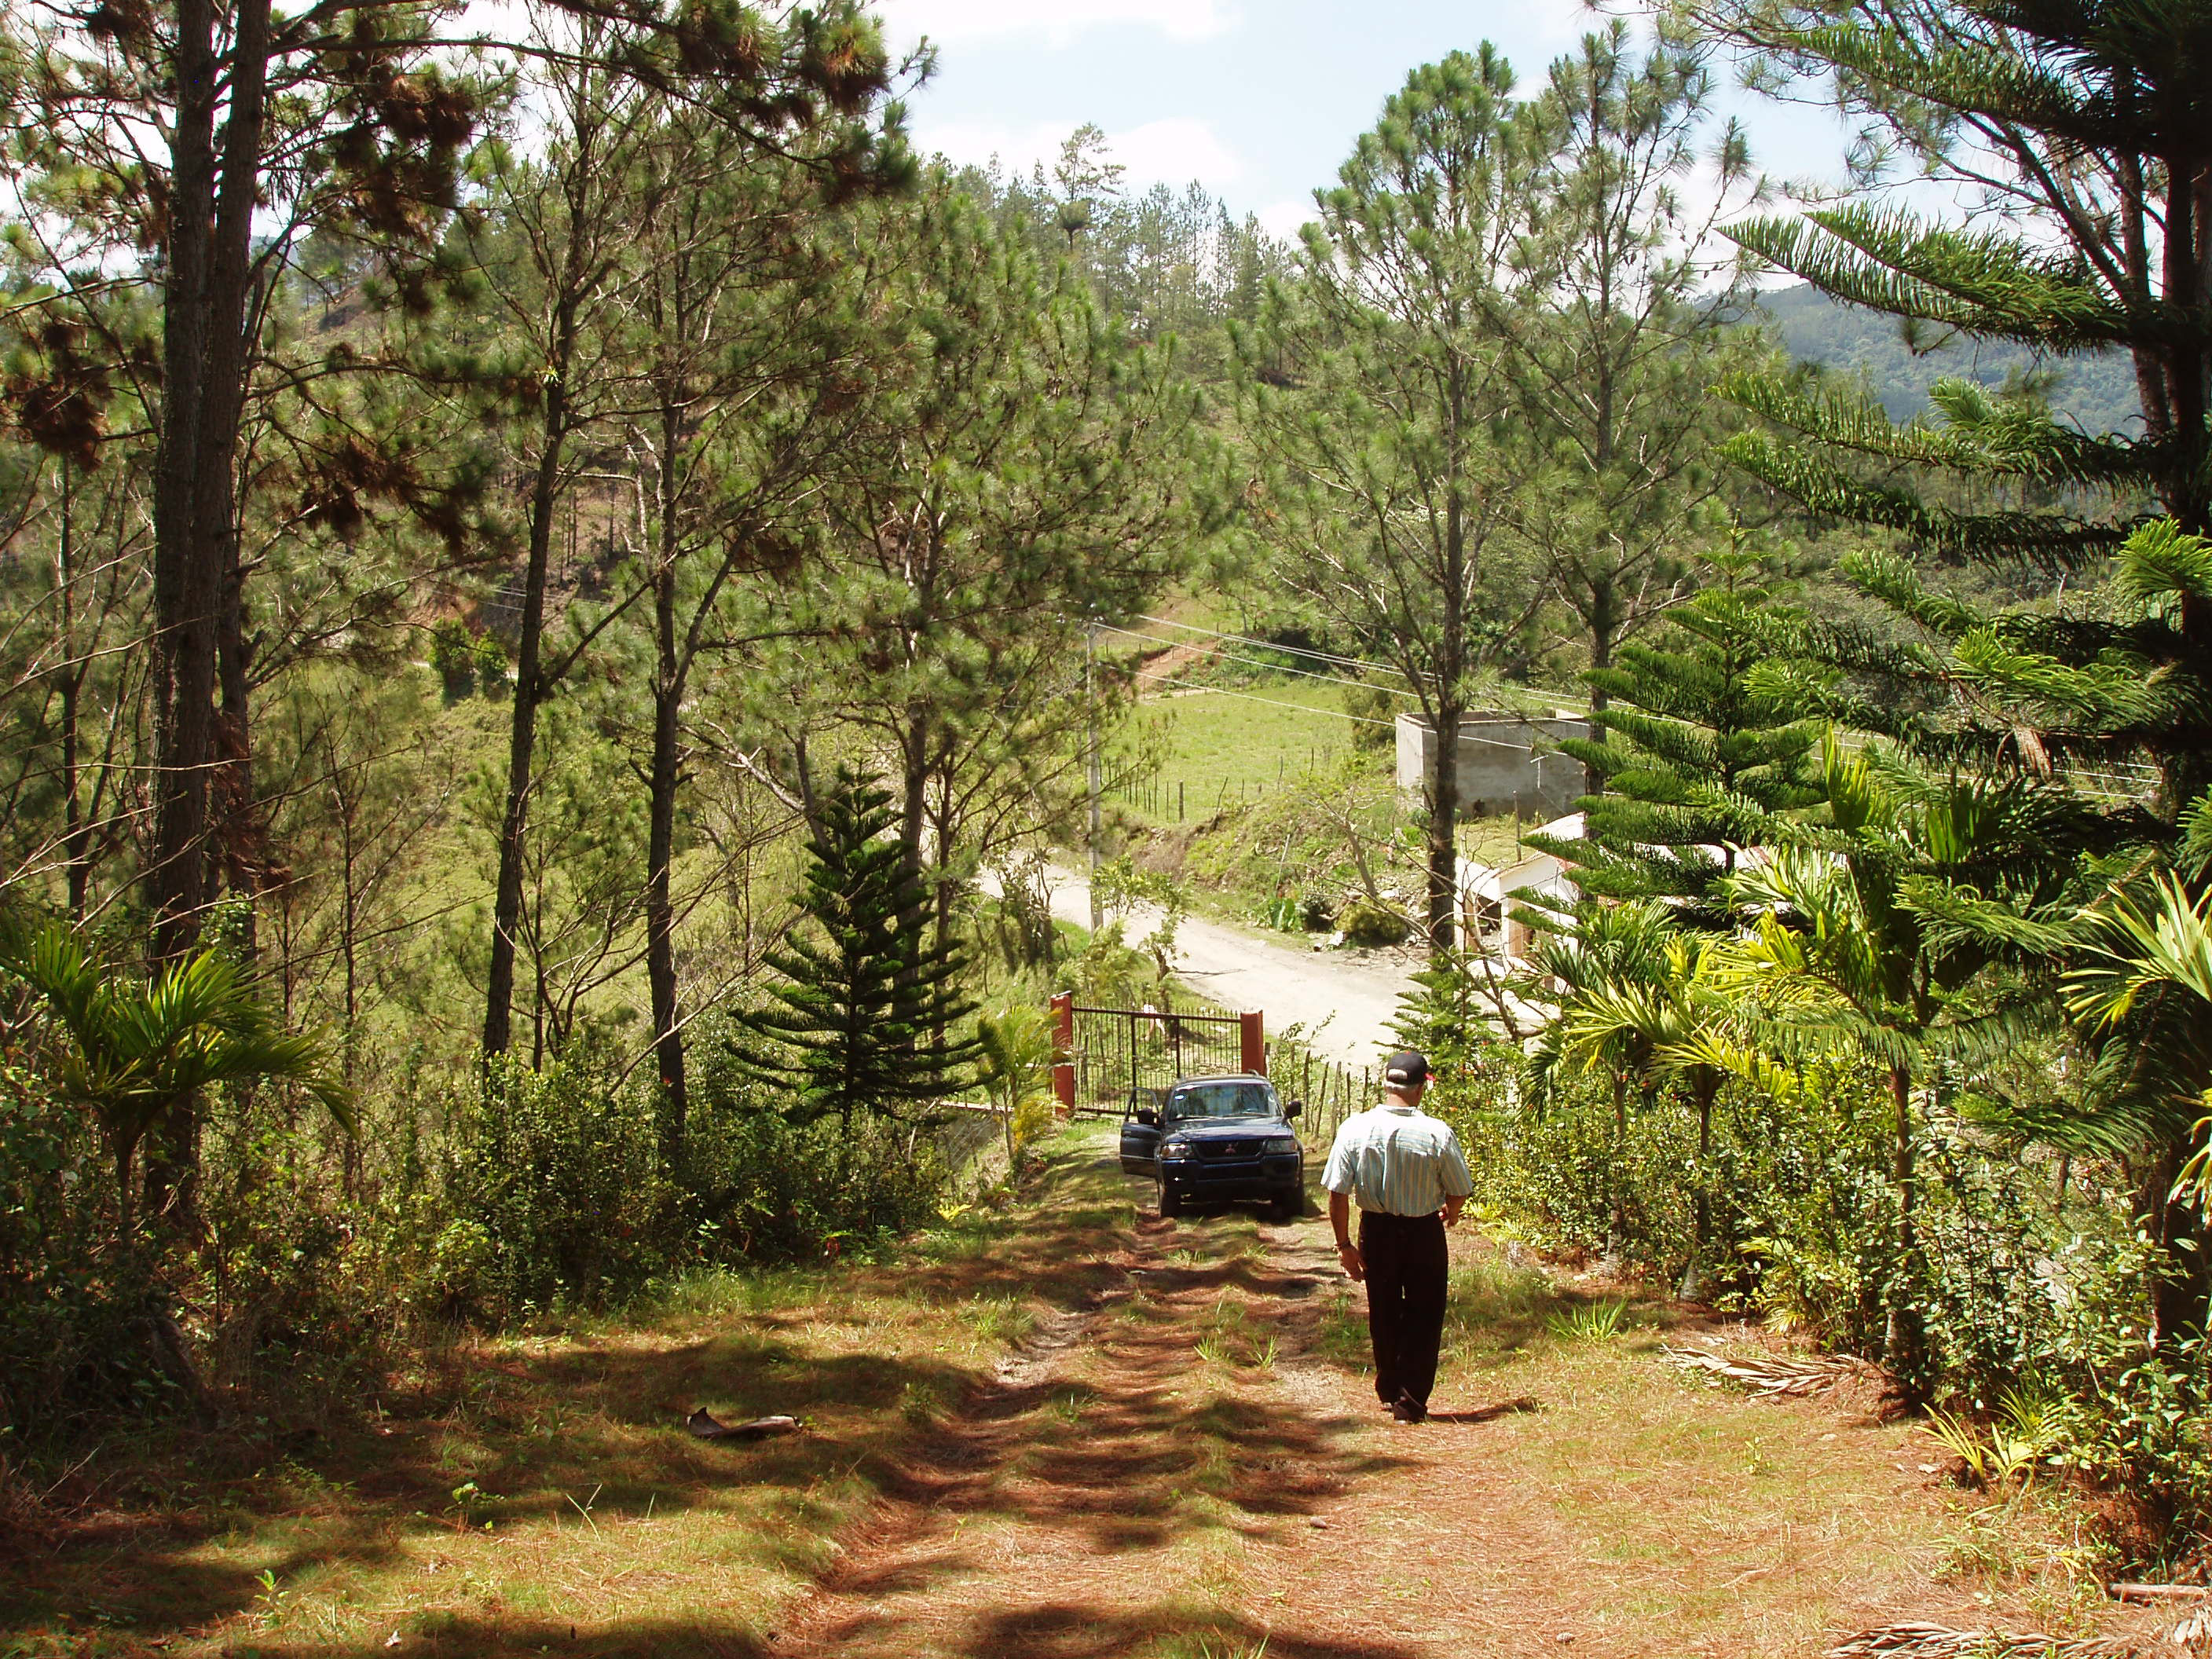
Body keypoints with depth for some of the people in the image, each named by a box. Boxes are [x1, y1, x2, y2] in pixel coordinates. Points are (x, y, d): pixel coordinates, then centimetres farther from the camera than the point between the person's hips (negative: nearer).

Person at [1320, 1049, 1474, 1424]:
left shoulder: (1354, 1130, -12)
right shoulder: (1438, 1134, -16)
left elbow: (1337, 1193, -10)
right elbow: (1459, 1192, -4)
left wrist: (1344, 1244, 1)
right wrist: (1450, 1212, 19)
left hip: (1376, 1231, 2)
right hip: (1424, 1234, -2)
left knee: (1383, 1317, 19)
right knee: (1423, 1319, 12)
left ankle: (1389, 1392, 32)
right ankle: (1411, 1401, 12)